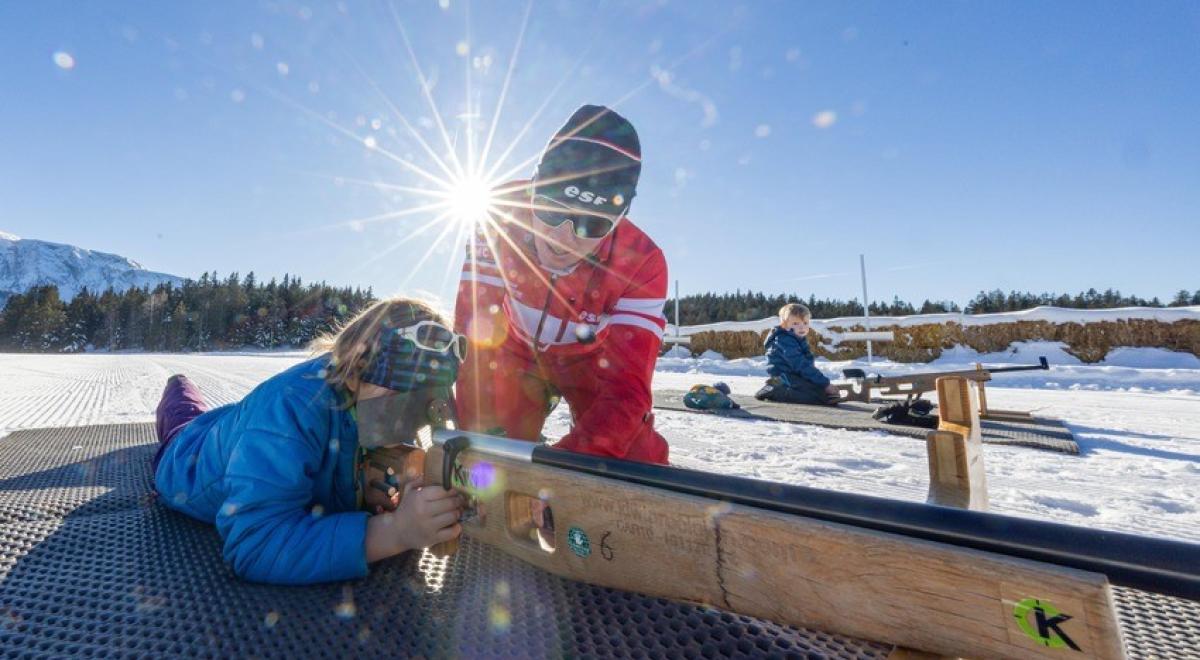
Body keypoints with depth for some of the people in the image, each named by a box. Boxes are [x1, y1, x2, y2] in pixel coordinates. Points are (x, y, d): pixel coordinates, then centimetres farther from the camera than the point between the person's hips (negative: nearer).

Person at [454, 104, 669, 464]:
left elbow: (627, 385, -35)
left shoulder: (641, 264, -33)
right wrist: (479, 432, -39)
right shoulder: (502, 213, -30)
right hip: (516, 352, 1)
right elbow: (475, 329, -31)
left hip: (592, 362, 0)